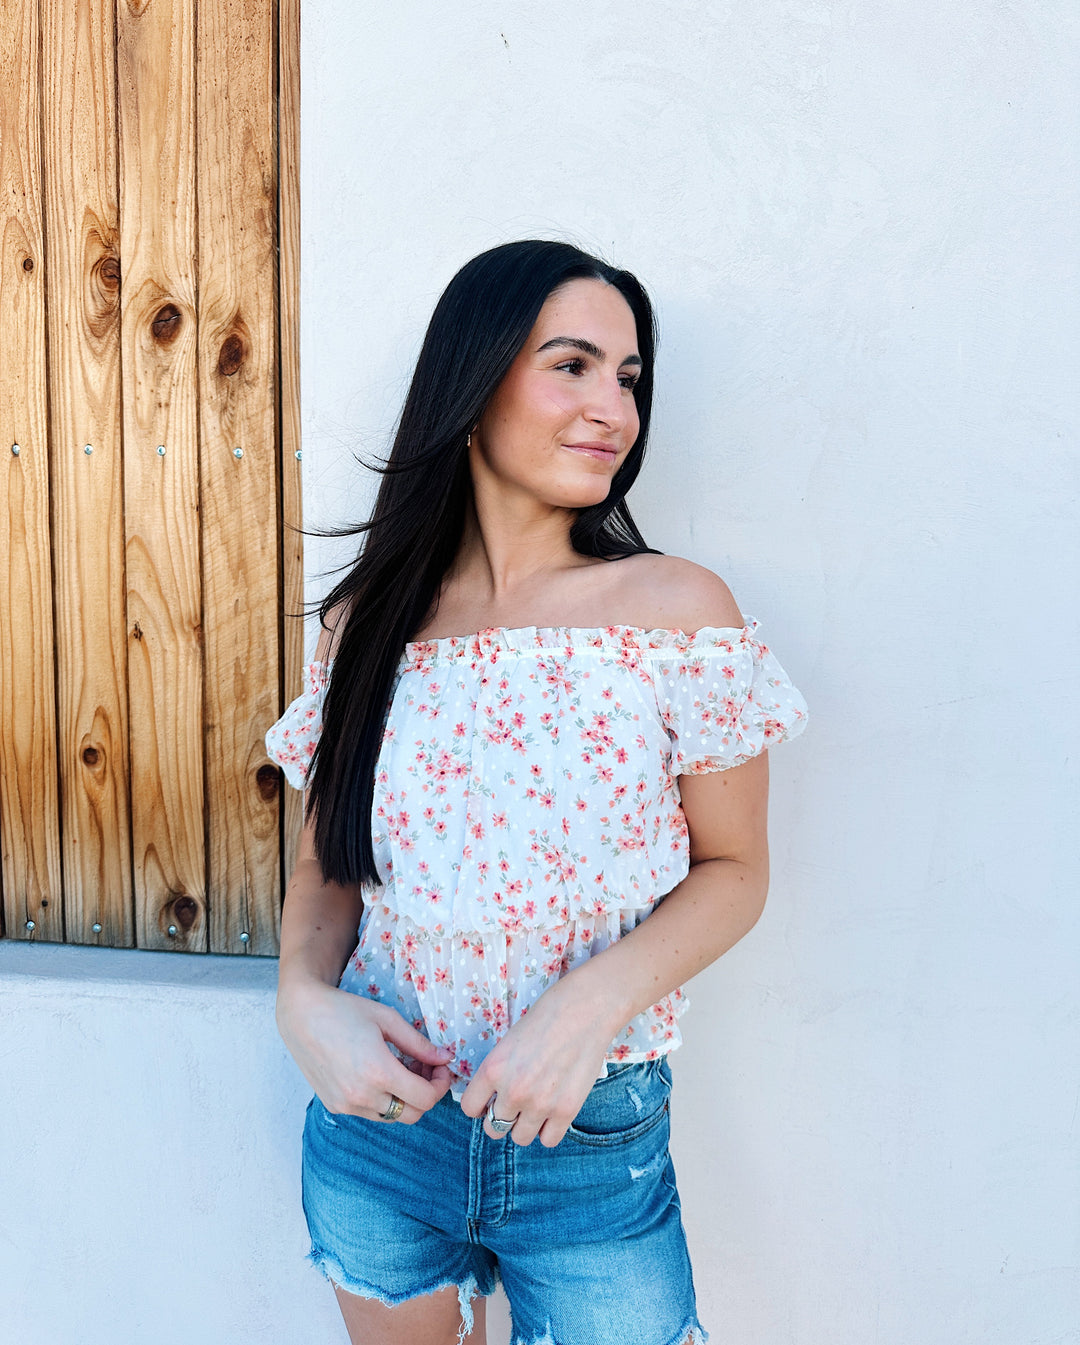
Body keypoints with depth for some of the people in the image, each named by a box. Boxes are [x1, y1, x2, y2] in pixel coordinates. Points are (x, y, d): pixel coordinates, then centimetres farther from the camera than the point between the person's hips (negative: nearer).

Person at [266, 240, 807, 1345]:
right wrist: (305, 999, -13)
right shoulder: (367, 624, -3)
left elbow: (732, 868, -5)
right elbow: (325, 862, 6)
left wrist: (593, 1000, -21)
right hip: (374, 1132, 3)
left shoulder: (678, 610, -10)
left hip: (594, 1148, -2)